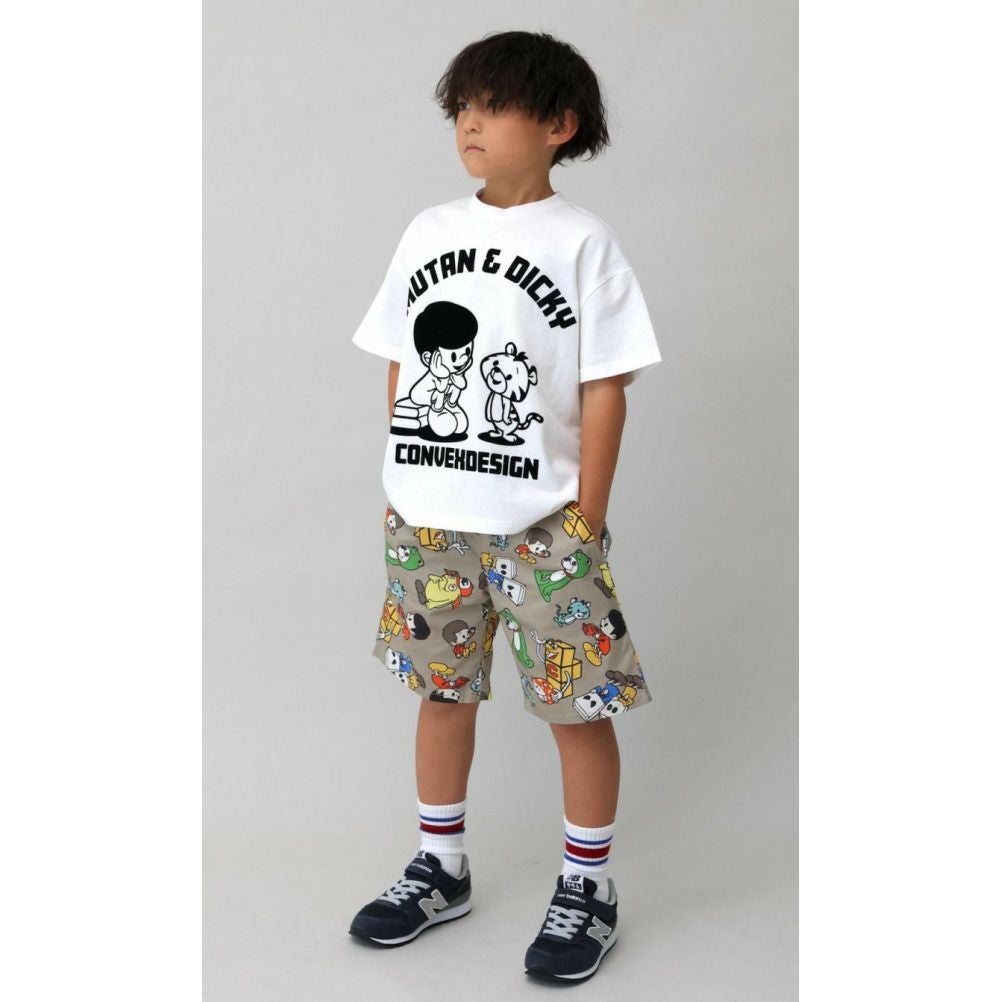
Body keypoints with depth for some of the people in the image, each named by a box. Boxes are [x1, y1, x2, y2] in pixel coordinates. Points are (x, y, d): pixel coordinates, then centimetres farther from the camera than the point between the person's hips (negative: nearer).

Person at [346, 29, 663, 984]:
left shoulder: (580, 240, -6)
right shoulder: (428, 231, 7)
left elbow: (604, 391, -7)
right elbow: (401, 368, 11)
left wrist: (586, 522, -9)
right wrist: (406, 486, 7)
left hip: (540, 526, -4)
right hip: (427, 521, 5)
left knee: (579, 703, 3)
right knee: (442, 689, 15)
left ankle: (588, 888, 22)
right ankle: (439, 869, 33)